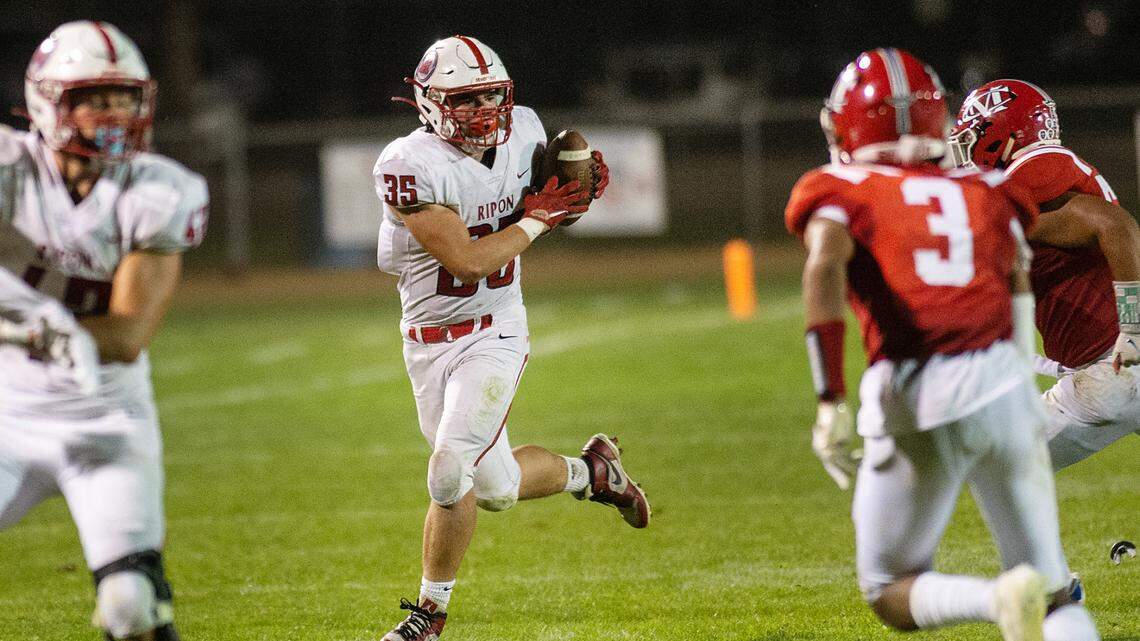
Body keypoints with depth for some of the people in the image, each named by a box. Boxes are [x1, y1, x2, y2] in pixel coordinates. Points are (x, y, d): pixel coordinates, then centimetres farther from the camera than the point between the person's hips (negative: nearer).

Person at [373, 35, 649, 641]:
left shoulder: (521, 133, -4)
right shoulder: (411, 166, -21)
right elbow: (467, 260, -23)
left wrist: (576, 188, -3)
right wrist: (536, 220, -15)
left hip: (494, 335, 1)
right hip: (429, 342, 0)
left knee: (451, 474, -17)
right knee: (496, 487, 9)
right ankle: (588, 471, 39)